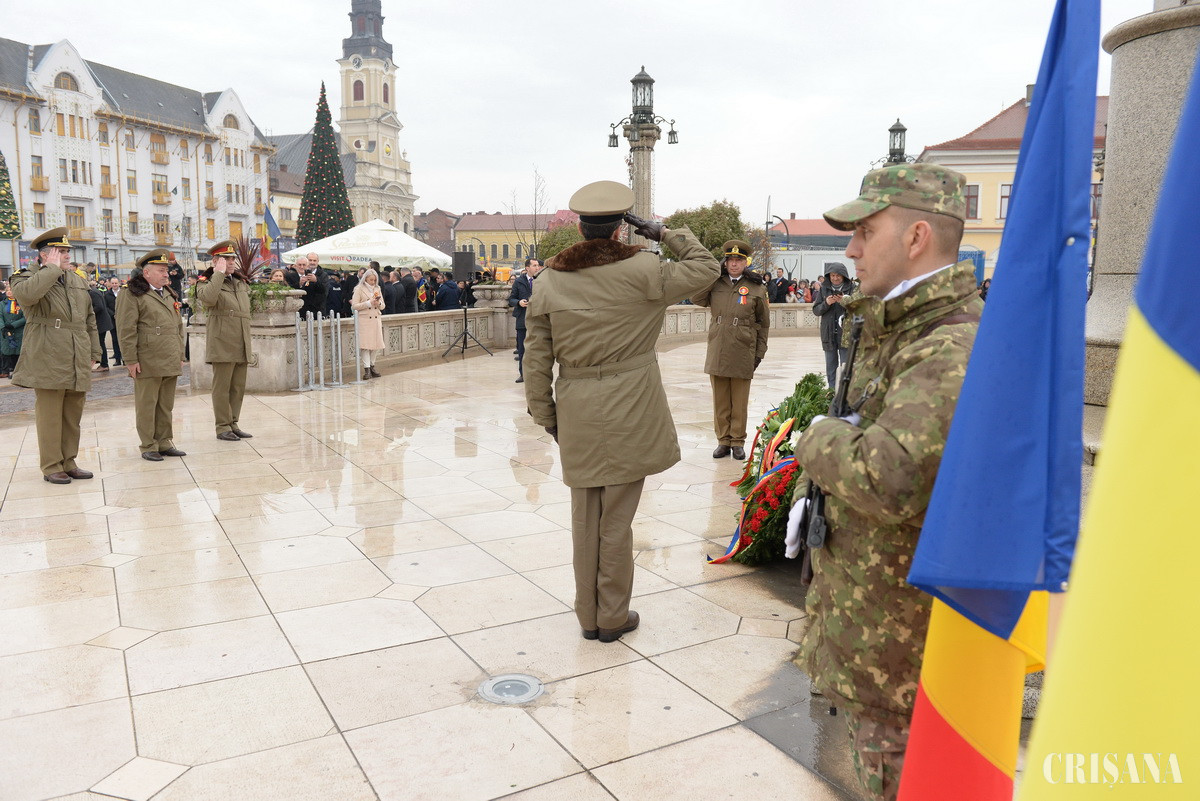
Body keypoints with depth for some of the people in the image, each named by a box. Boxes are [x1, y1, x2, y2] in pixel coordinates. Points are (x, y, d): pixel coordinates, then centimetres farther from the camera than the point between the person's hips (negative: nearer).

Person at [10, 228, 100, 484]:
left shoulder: (78, 280, 18)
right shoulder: (26, 278, -1)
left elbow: (89, 318, 22)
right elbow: (25, 294, -28)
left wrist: (94, 351, 17)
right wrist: (52, 268, -17)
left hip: (78, 363, 6)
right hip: (48, 361, -6)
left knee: (73, 416, 10)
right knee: (49, 415, -1)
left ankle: (69, 463, 20)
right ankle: (51, 467, 8)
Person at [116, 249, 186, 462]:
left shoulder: (169, 294, 18)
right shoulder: (132, 295, -5)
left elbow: (178, 326, 21)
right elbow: (126, 330, -10)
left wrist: (180, 355, 17)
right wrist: (131, 360, -14)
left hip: (170, 363, 7)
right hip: (148, 364, -7)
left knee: (166, 405, 11)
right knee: (147, 406, 1)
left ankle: (164, 442, 20)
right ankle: (148, 447, 8)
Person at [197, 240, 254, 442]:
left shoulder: (241, 282, 18)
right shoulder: (206, 282, -2)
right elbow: (208, 298, -27)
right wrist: (219, 273, -18)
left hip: (242, 346, 7)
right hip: (222, 345, -7)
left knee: (238, 387, 10)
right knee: (222, 387, -1)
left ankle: (233, 424, 19)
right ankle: (223, 427, 5)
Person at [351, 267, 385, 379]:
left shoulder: (377, 289, 14)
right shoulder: (359, 289, 0)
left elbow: (383, 306, 14)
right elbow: (354, 306, -7)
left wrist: (378, 302, -9)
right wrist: (368, 303, -14)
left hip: (376, 319, 5)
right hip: (364, 320, -5)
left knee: (377, 344, 2)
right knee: (366, 344, -8)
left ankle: (372, 366, 15)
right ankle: (367, 369, -7)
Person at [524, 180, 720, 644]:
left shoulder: (549, 281, 1)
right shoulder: (642, 271, -9)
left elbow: (536, 360, 3)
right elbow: (707, 268, 3)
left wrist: (545, 416, 12)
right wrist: (666, 235, 8)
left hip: (576, 417, 3)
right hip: (629, 415, -3)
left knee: (584, 518, 14)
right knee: (617, 520, 7)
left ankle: (588, 617, 27)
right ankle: (613, 618, 21)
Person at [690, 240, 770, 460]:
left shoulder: (756, 289, 3)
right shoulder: (715, 284, 8)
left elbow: (763, 324, 8)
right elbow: (696, 298, -9)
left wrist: (760, 352, 4)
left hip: (742, 355, -2)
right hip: (717, 353, 2)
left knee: (739, 402, 6)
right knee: (720, 401, 8)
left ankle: (737, 442, 17)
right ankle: (723, 440, 19)